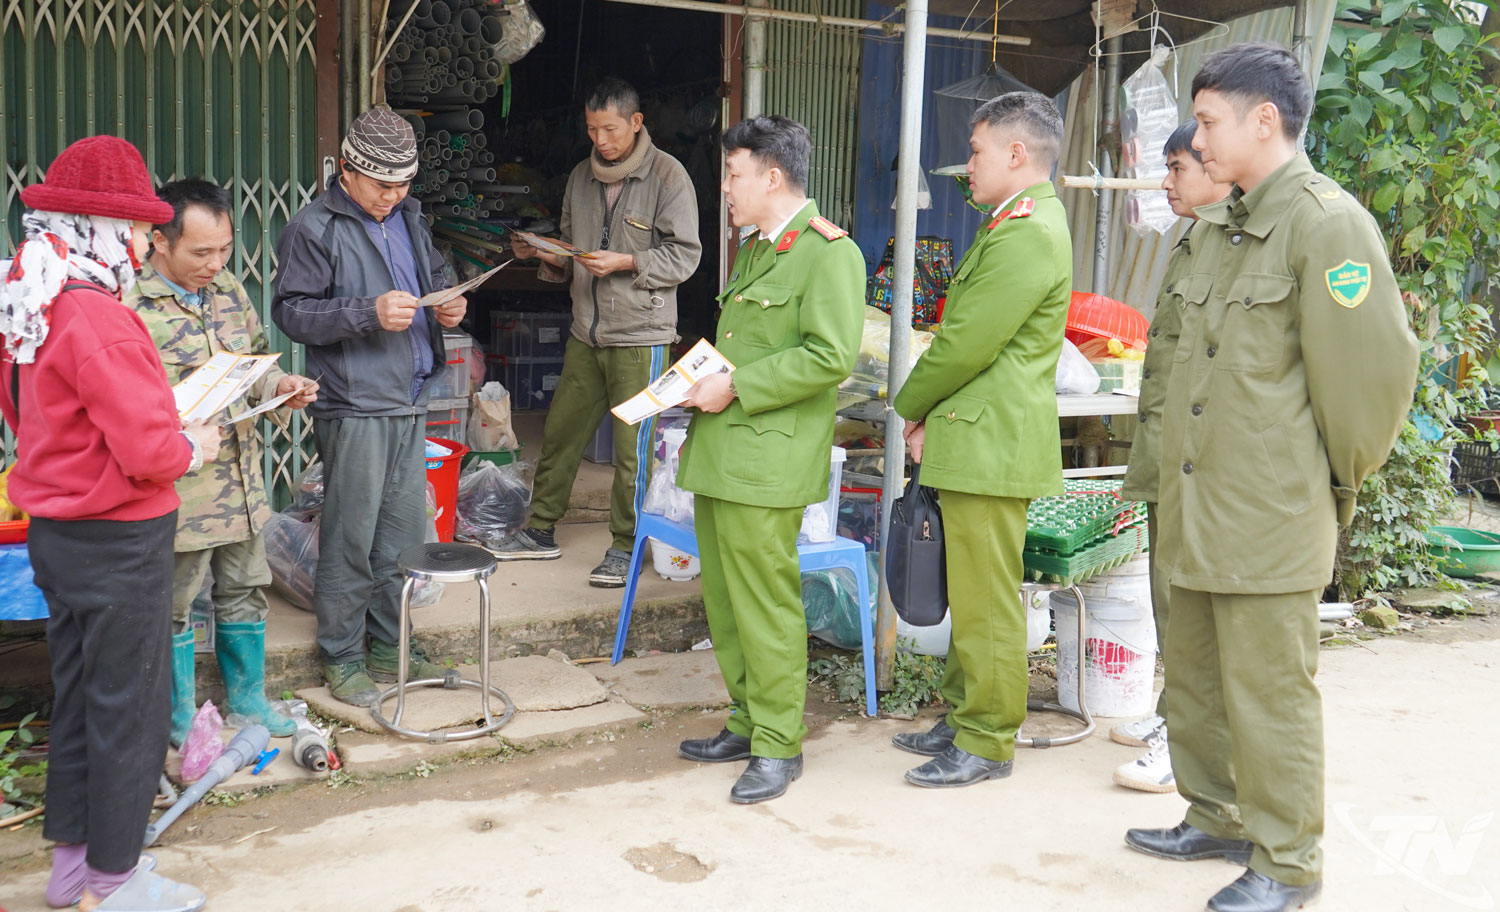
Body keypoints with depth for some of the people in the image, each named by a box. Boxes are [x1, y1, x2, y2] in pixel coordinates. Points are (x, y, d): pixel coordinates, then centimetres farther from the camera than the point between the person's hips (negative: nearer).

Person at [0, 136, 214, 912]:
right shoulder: (97, 320, -24)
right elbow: (149, 452, -27)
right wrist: (194, 447, -5)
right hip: (119, 542, -9)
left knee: (77, 696, 19)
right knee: (130, 709, 5)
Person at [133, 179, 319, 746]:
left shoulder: (230, 292, 7)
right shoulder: (129, 306, -16)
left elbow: (257, 362, 18)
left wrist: (281, 387, -2)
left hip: (241, 480, 7)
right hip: (177, 489, -7)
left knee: (245, 590, 19)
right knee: (175, 604, 9)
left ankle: (247, 696, 37)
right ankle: (181, 716, 27)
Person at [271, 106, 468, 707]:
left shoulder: (409, 218, 15)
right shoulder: (313, 228, -8)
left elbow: (434, 278, 28)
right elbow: (291, 312, -13)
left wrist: (447, 306, 5)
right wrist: (369, 313, -24)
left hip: (410, 401, 7)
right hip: (354, 406, -7)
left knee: (402, 532, 14)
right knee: (350, 538, -1)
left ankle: (391, 648, 26)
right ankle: (341, 659, 13)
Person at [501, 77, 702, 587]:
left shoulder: (667, 176, -7)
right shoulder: (582, 177, 12)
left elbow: (684, 256, -10)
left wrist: (626, 263, -20)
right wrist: (547, 255, -2)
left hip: (640, 334, -6)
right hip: (586, 333, 6)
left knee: (632, 447, -1)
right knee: (560, 432, 12)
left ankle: (625, 545, 13)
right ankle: (541, 532, 26)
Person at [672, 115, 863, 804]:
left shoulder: (829, 252, -10)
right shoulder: (755, 249, 20)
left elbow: (830, 357, -19)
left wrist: (736, 386, -17)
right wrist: (706, 379, 12)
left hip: (767, 460, -9)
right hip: (718, 453, 9)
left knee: (765, 604, -3)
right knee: (723, 599, 14)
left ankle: (779, 745, 9)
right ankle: (747, 725, 28)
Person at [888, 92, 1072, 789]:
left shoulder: (1026, 235, -17)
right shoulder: (1022, 224, 18)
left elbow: (964, 346, -19)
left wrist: (909, 406, -3)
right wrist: (928, 418, 9)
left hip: (991, 446, -11)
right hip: (978, 441, 11)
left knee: (984, 600, -1)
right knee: (970, 593, 18)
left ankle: (986, 743, 11)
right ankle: (964, 716, 30)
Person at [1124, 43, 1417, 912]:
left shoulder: (1325, 223, -14)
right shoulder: (1216, 228, 14)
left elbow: (1374, 369, -15)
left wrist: (1340, 482, -4)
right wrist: (1184, 478, 19)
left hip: (1271, 516, -9)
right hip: (1199, 508, 9)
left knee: (1269, 692, 2)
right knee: (1194, 676, 18)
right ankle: (1218, 817, 36)